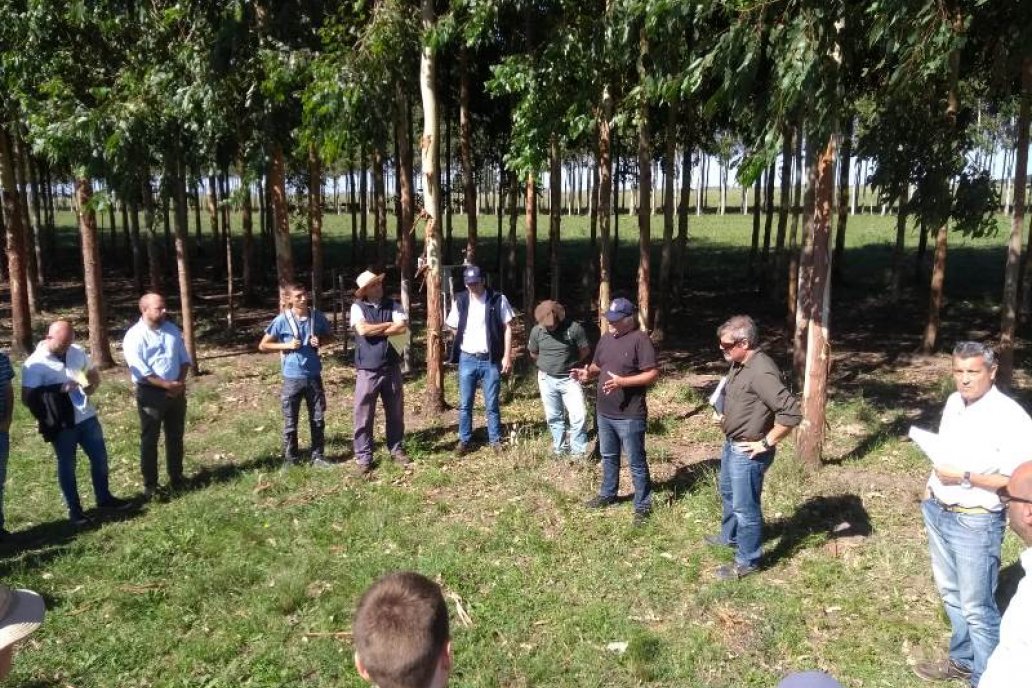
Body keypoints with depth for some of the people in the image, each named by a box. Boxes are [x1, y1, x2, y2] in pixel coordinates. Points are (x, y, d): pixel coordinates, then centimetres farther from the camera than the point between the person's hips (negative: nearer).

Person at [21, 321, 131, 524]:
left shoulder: (77, 351, 3)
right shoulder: (34, 364, -13)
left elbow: (93, 372, 17)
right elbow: (28, 397, -17)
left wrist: (92, 386, -5)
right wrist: (60, 389, -26)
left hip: (87, 416, 5)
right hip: (62, 424, -5)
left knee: (100, 457, 14)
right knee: (67, 466, 9)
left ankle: (104, 497, 33)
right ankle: (74, 509, 23)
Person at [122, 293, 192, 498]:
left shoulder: (172, 329, 6)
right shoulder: (134, 336, -11)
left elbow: (184, 358, 9)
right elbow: (140, 371, -17)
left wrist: (180, 382, -7)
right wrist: (167, 385, -18)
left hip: (176, 391, 5)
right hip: (150, 393, -5)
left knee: (175, 437, 13)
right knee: (149, 439, 4)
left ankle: (176, 478, 26)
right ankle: (150, 484, 14)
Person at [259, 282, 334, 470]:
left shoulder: (317, 317, -1)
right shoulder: (282, 320, -9)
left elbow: (329, 336, 15)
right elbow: (263, 346, -1)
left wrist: (320, 342, -7)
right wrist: (286, 345, -14)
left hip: (314, 376, 3)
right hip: (292, 378, -3)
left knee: (318, 419, 10)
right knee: (290, 422, 6)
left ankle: (318, 456, 23)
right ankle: (289, 459, 19)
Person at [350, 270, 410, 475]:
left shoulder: (393, 305, 4)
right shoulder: (358, 307, -3)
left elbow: (403, 328, -11)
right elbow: (363, 330, -19)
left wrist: (374, 330, -13)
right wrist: (389, 324, -9)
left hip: (392, 368, 3)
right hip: (367, 370, -3)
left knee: (395, 413, 13)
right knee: (363, 415, 2)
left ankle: (396, 449, 29)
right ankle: (363, 457, 13)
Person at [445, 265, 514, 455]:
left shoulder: (498, 299, -4)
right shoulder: (460, 301, 3)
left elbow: (507, 328, -3)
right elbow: (455, 328, 13)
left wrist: (507, 356, -8)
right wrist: (464, 344, 3)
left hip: (491, 360, -2)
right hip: (467, 359, 2)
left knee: (492, 404, 5)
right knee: (465, 404, 7)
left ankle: (496, 440, 17)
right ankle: (464, 440, 18)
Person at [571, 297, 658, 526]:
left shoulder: (640, 340, -15)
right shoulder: (606, 338, 9)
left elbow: (652, 374, -19)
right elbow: (597, 366, 20)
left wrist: (622, 382, -27)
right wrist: (587, 373, -3)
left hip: (629, 415, -7)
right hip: (604, 412, 8)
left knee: (636, 462, 3)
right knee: (608, 457, 22)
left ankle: (643, 505, 15)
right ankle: (607, 494, 39)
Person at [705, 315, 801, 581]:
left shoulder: (761, 372, -29)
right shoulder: (739, 364, 2)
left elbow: (791, 413, -33)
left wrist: (765, 443, -25)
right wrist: (726, 415, 10)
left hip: (747, 452, -10)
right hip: (732, 444, 10)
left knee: (745, 507, 5)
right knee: (728, 494, 28)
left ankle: (747, 561, 22)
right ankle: (729, 537, 50)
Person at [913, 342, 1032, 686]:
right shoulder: (954, 402, 3)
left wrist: (965, 478, -25)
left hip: (975, 522, -8)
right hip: (938, 512, 8)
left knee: (977, 606, 3)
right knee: (951, 593, 21)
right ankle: (962, 660, 40)